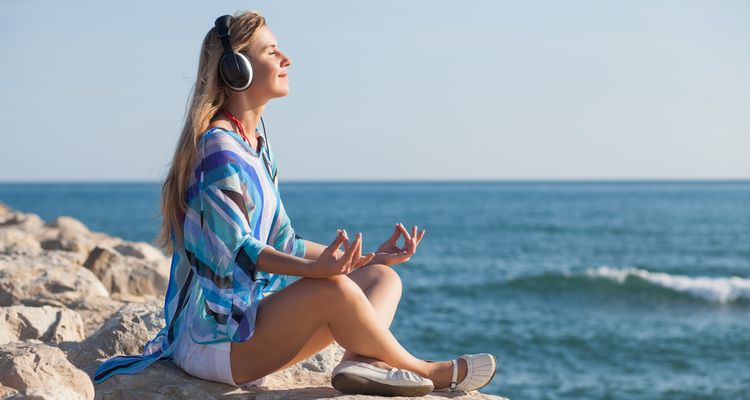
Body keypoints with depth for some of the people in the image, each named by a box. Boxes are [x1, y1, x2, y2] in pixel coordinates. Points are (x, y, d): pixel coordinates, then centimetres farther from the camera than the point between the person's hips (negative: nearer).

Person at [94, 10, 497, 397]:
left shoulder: (256, 145, 13)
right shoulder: (218, 148, -15)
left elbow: (282, 242, 13)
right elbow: (235, 248, -21)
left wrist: (370, 256, 8)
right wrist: (313, 268, -37)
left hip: (252, 316, 10)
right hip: (212, 339, -10)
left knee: (383, 278, 3)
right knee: (333, 290, -31)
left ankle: (362, 358, -28)